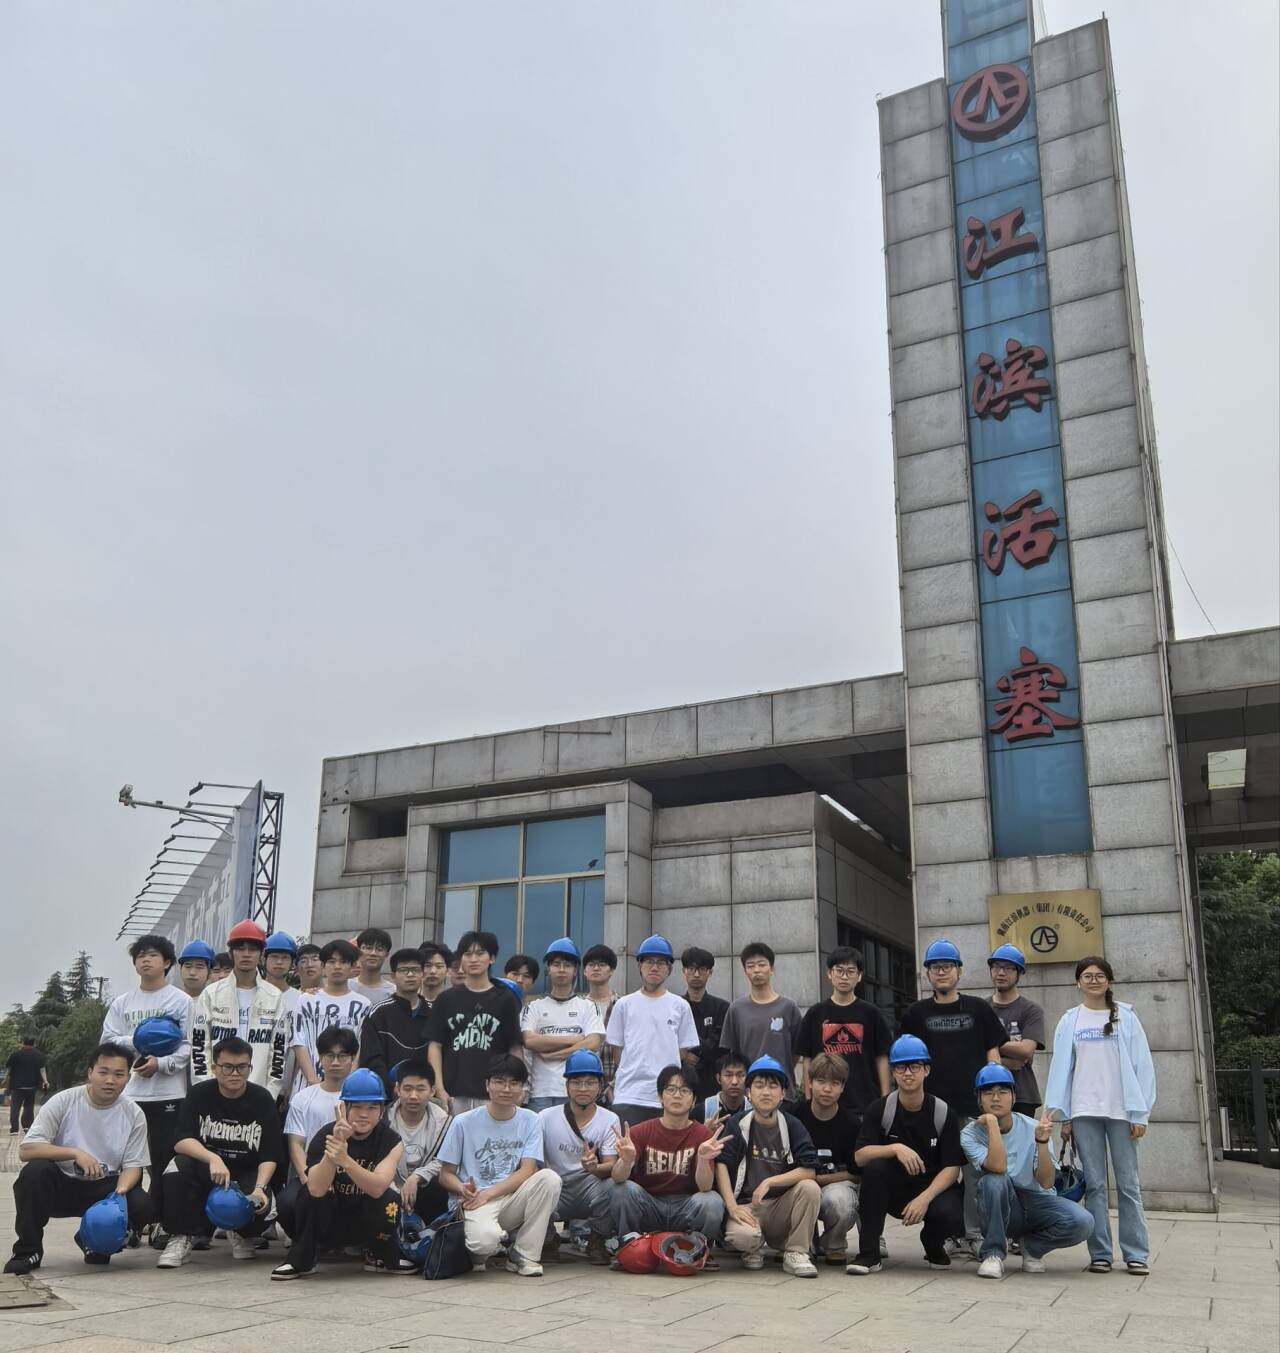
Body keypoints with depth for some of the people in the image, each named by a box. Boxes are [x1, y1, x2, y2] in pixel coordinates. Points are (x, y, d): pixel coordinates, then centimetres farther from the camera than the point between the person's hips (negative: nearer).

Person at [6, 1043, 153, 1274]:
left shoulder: (134, 1114, -6)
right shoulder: (63, 1102, -12)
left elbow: (132, 1165, -5)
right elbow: (25, 1150, -20)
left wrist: (120, 1191, -28)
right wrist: (76, 1153, -31)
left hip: (105, 1188, 2)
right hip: (60, 1185, -1)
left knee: (141, 1206, -25)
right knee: (35, 1170, -32)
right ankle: (28, 1250, -10)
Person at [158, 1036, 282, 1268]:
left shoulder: (262, 1099, -6)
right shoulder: (200, 1094, -5)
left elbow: (270, 1156, -7)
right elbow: (180, 1141, -19)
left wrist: (260, 1187, -26)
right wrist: (212, 1159, -36)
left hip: (247, 1174, 0)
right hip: (204, 1170, 0)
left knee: (261, 1206, -29)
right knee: (179, 1166, -30)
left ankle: (242, 1232, 10)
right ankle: (180, 1239, -14)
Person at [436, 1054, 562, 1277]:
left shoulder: (530, 1121, 3)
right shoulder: (463, 1122, -2)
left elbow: (527, 1171, -5)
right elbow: (446, 1174, 2)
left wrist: (488, 1193, -17)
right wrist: (464, 1189, -20)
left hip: (513, 1200, 3)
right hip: (474, 1201, -3)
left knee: (550, 1178, -26)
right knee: (485, 1238, -36)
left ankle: (523, 1254, -9)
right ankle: (478, 1251, 5)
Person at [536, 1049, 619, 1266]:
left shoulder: (610, 1120, -2)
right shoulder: (546, 1117, -1)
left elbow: (611, 1166, -12)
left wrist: (595, 1168, -36)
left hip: (589, 1192, 0)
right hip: (555, 1193, 0)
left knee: (609, 1183, -33)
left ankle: (597, 1242, -2)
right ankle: (548, 1242, 1)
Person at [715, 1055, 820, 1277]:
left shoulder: (792, 1126, 1)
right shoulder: (738, 1125, 0)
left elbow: (809, 1170, -10)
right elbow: (721, 1164, -9)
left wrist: (769, 1182, -17)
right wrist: (732, 1206, -20)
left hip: (782, 1205, 2)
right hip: (746, 1205, -1)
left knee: (810, 1188, -27)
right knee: (741, 1236, -34)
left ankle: (796, 1253, -9)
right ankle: (754, 1249, 5)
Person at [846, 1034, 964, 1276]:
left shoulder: (944, 1113, -6)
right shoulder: (879, 1109, -6)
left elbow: (952, 1168, -10)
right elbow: (859, 1156, -16)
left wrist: (924, 1198, -25)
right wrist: (895, 1148, -33)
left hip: (933, 1188, 0)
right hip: (893, 1191, 0)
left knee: (951, 1214, -33)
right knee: (874, 1166, -31)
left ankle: (934, 1246, 7)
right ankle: (868, 1254, -20)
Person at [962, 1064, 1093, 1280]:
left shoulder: (1032, 1128, -5)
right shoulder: (971, 1133, -10)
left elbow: (1046, 1182, -14)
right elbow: (998, 1166, -29)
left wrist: (1042, 1142, -27)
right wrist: (991, 1122, -26)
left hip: (1037, 1201, 2)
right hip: (1001, 1210, -2)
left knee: (1082, 1222, -26)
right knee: (994, 1179, -35)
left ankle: (1032, 1246, 5)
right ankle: (993, 1253, -15)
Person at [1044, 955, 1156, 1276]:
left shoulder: (1126, 1017, 4)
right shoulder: (1069, 1021, 8)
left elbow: (1141, 1065, 2)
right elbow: (1061, 1068, 7)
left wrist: (1141, 1113, -4)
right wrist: (1064, 1116, 3)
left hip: (1121, 1110, -1)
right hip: (1084, 1112, 1)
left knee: (1128, 1183, 1)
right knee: (1094, 1184, 3)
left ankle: (1136, 1253, 6)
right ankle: (1100, 1252, 8)